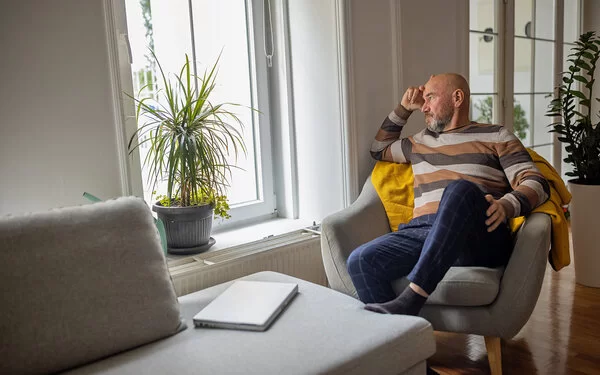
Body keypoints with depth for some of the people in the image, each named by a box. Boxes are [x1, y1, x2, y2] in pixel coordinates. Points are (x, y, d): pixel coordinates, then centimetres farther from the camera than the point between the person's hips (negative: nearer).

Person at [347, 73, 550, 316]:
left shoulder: (495, 136, 16)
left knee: (460, 189, -38)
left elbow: (537, 184, 5)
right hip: (421, 231, 4)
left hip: (482, 236, -3)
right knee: (360, 261, -25)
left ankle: (411, 299, -43)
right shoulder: (420, 141, 30)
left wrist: (506, 206, -18)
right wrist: (403, 109, 34)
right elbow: (379, 149, 45)